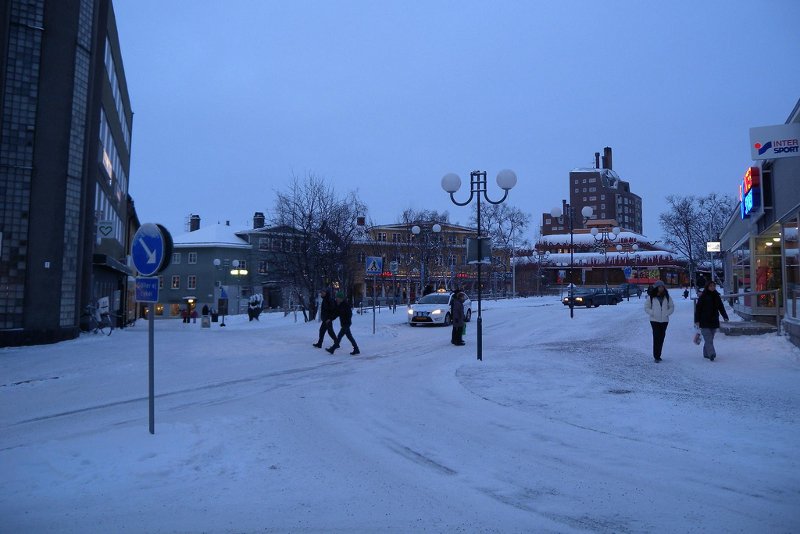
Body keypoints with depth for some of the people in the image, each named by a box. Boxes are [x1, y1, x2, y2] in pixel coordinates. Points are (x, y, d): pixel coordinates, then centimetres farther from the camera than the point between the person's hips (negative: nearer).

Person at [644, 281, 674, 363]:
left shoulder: (667, 297, 7)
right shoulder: (651, 297, -2)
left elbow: (672, 307, 13)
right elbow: (646, 308, 3)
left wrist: (667, 313, -2)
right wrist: (653, 313, -11)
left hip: (664, 320, 4)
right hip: (655, 320, -4)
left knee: (661, 338, 7)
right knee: (656, 337, -11)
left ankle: (658, 355, 18)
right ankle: (656, 357, -9)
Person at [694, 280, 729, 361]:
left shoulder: (717, 296, 12)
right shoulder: (703, 297, -3)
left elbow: (721, 307, 15)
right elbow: (698, 308, -4)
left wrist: (725, 317, 2)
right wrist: (697, 320, -9)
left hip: (714, 321, 5)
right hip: (704, 322, -5)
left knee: (710, 339, 9)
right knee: (708, 339, -14)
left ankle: (706, 354, 19)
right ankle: (711, 354, -23)